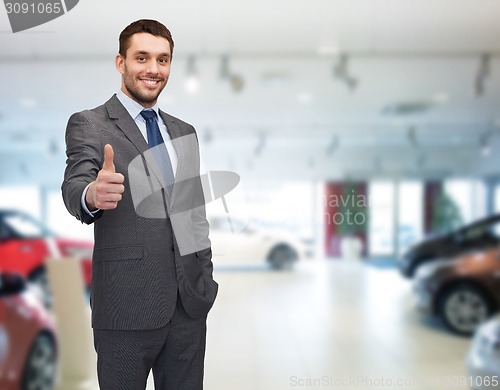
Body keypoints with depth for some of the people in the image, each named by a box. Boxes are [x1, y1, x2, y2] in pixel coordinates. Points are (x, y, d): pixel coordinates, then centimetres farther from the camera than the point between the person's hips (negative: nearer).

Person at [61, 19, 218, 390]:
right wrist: (92, 195, -42)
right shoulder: (88, 124, -2)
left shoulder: (184, 132, 14)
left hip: (190, 303, 5)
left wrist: (206, 280, 12)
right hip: (127, 305, -4)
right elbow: (73, 188, -19)